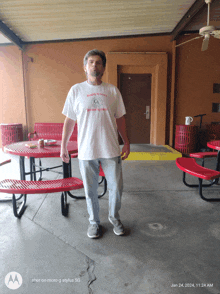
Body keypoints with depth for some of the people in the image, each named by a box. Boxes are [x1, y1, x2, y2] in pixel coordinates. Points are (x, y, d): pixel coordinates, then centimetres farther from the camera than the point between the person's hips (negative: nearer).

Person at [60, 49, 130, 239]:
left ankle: (114, 217, 33)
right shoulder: (76, 90, 3)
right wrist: (63, 146, 3)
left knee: (116, 187, 8)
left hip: (111, 150, 1)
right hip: (86, 150, -1)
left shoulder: (112, 91, 6)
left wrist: (126, 143, 7)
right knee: (90, 190, 10)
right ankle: (94, 221, 32)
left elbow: (120, 118, 10)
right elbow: (69, 120, 5)